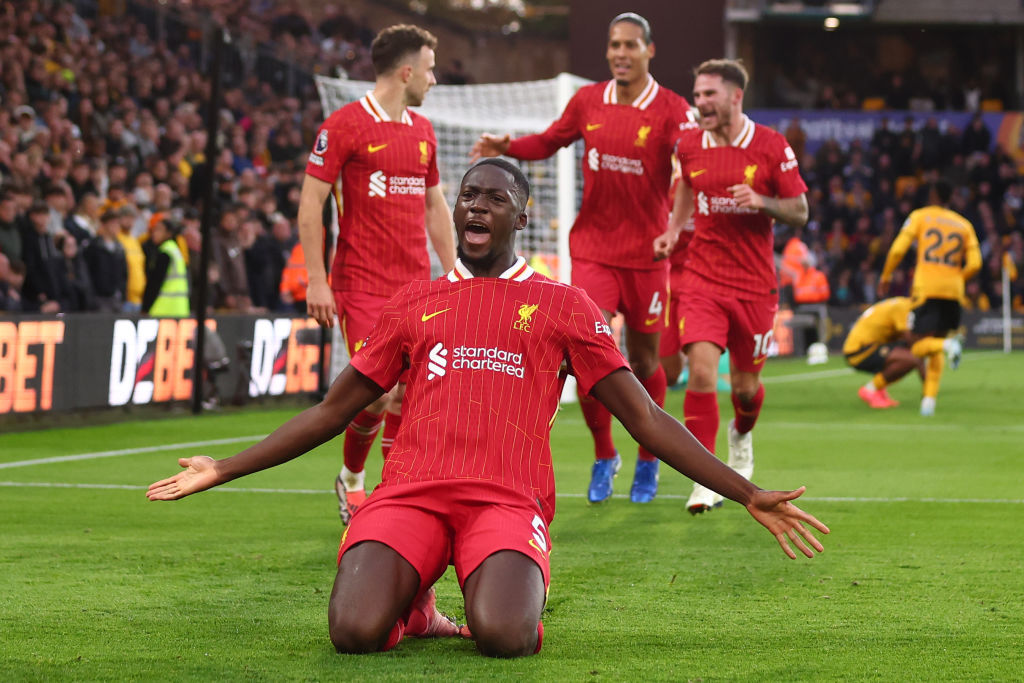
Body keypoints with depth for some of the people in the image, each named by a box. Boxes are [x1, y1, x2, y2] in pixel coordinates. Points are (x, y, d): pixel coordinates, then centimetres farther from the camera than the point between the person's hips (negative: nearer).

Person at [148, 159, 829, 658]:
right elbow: (332, 411, 27)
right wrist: (222, 470, 25)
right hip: (409, 489, 2)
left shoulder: (562, 305, 15)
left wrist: (748, 494, 5)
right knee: (355, 632, -29)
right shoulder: (415, 302, 22)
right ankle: (411, 602, 8)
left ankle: (508, 592, 4)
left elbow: (647, 420, 13)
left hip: (509, 499, -2)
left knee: (503, 636, -33)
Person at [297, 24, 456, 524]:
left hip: (415, 285, 6)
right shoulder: (345, 125, -7)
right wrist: (316, 280, -11)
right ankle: (351, 479, 14)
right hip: (363, 284, -6)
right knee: (377, 391, -11)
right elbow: (310, 202, -7)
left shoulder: (422, 131, 14)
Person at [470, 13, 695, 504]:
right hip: (593, 247, 2)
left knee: (643, 360, 9)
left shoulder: (672, 110, -8)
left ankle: (648, 460, 30)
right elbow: (550, 140, 21)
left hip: (646, 251, -2)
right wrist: (506, 146, 3)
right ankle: (603, 456, 10)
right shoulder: (587, 101, 4)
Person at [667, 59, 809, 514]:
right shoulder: (688, 145, 1)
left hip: (755, 283, -1)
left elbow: (800, 212, -1)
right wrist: (674, 228, 14)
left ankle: (741, 436, 46)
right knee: (701, 370, -18)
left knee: (745, 384, 9)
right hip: (703, 276, 1)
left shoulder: (772, 147, -6)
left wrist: (761, 202, -19)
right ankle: (704, 479, -13)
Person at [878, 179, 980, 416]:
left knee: (918, 346, -1)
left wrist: (885, 277, 11)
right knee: (935, 347, 14)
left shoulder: (920, 216, 6)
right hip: (952, 290, 4)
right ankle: (929, 398, 0)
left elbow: (897, 249, -3)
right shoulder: (964, 225, 15)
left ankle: (948, 346, -34)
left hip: (926, 288, -4)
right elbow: (975, 263, 6)